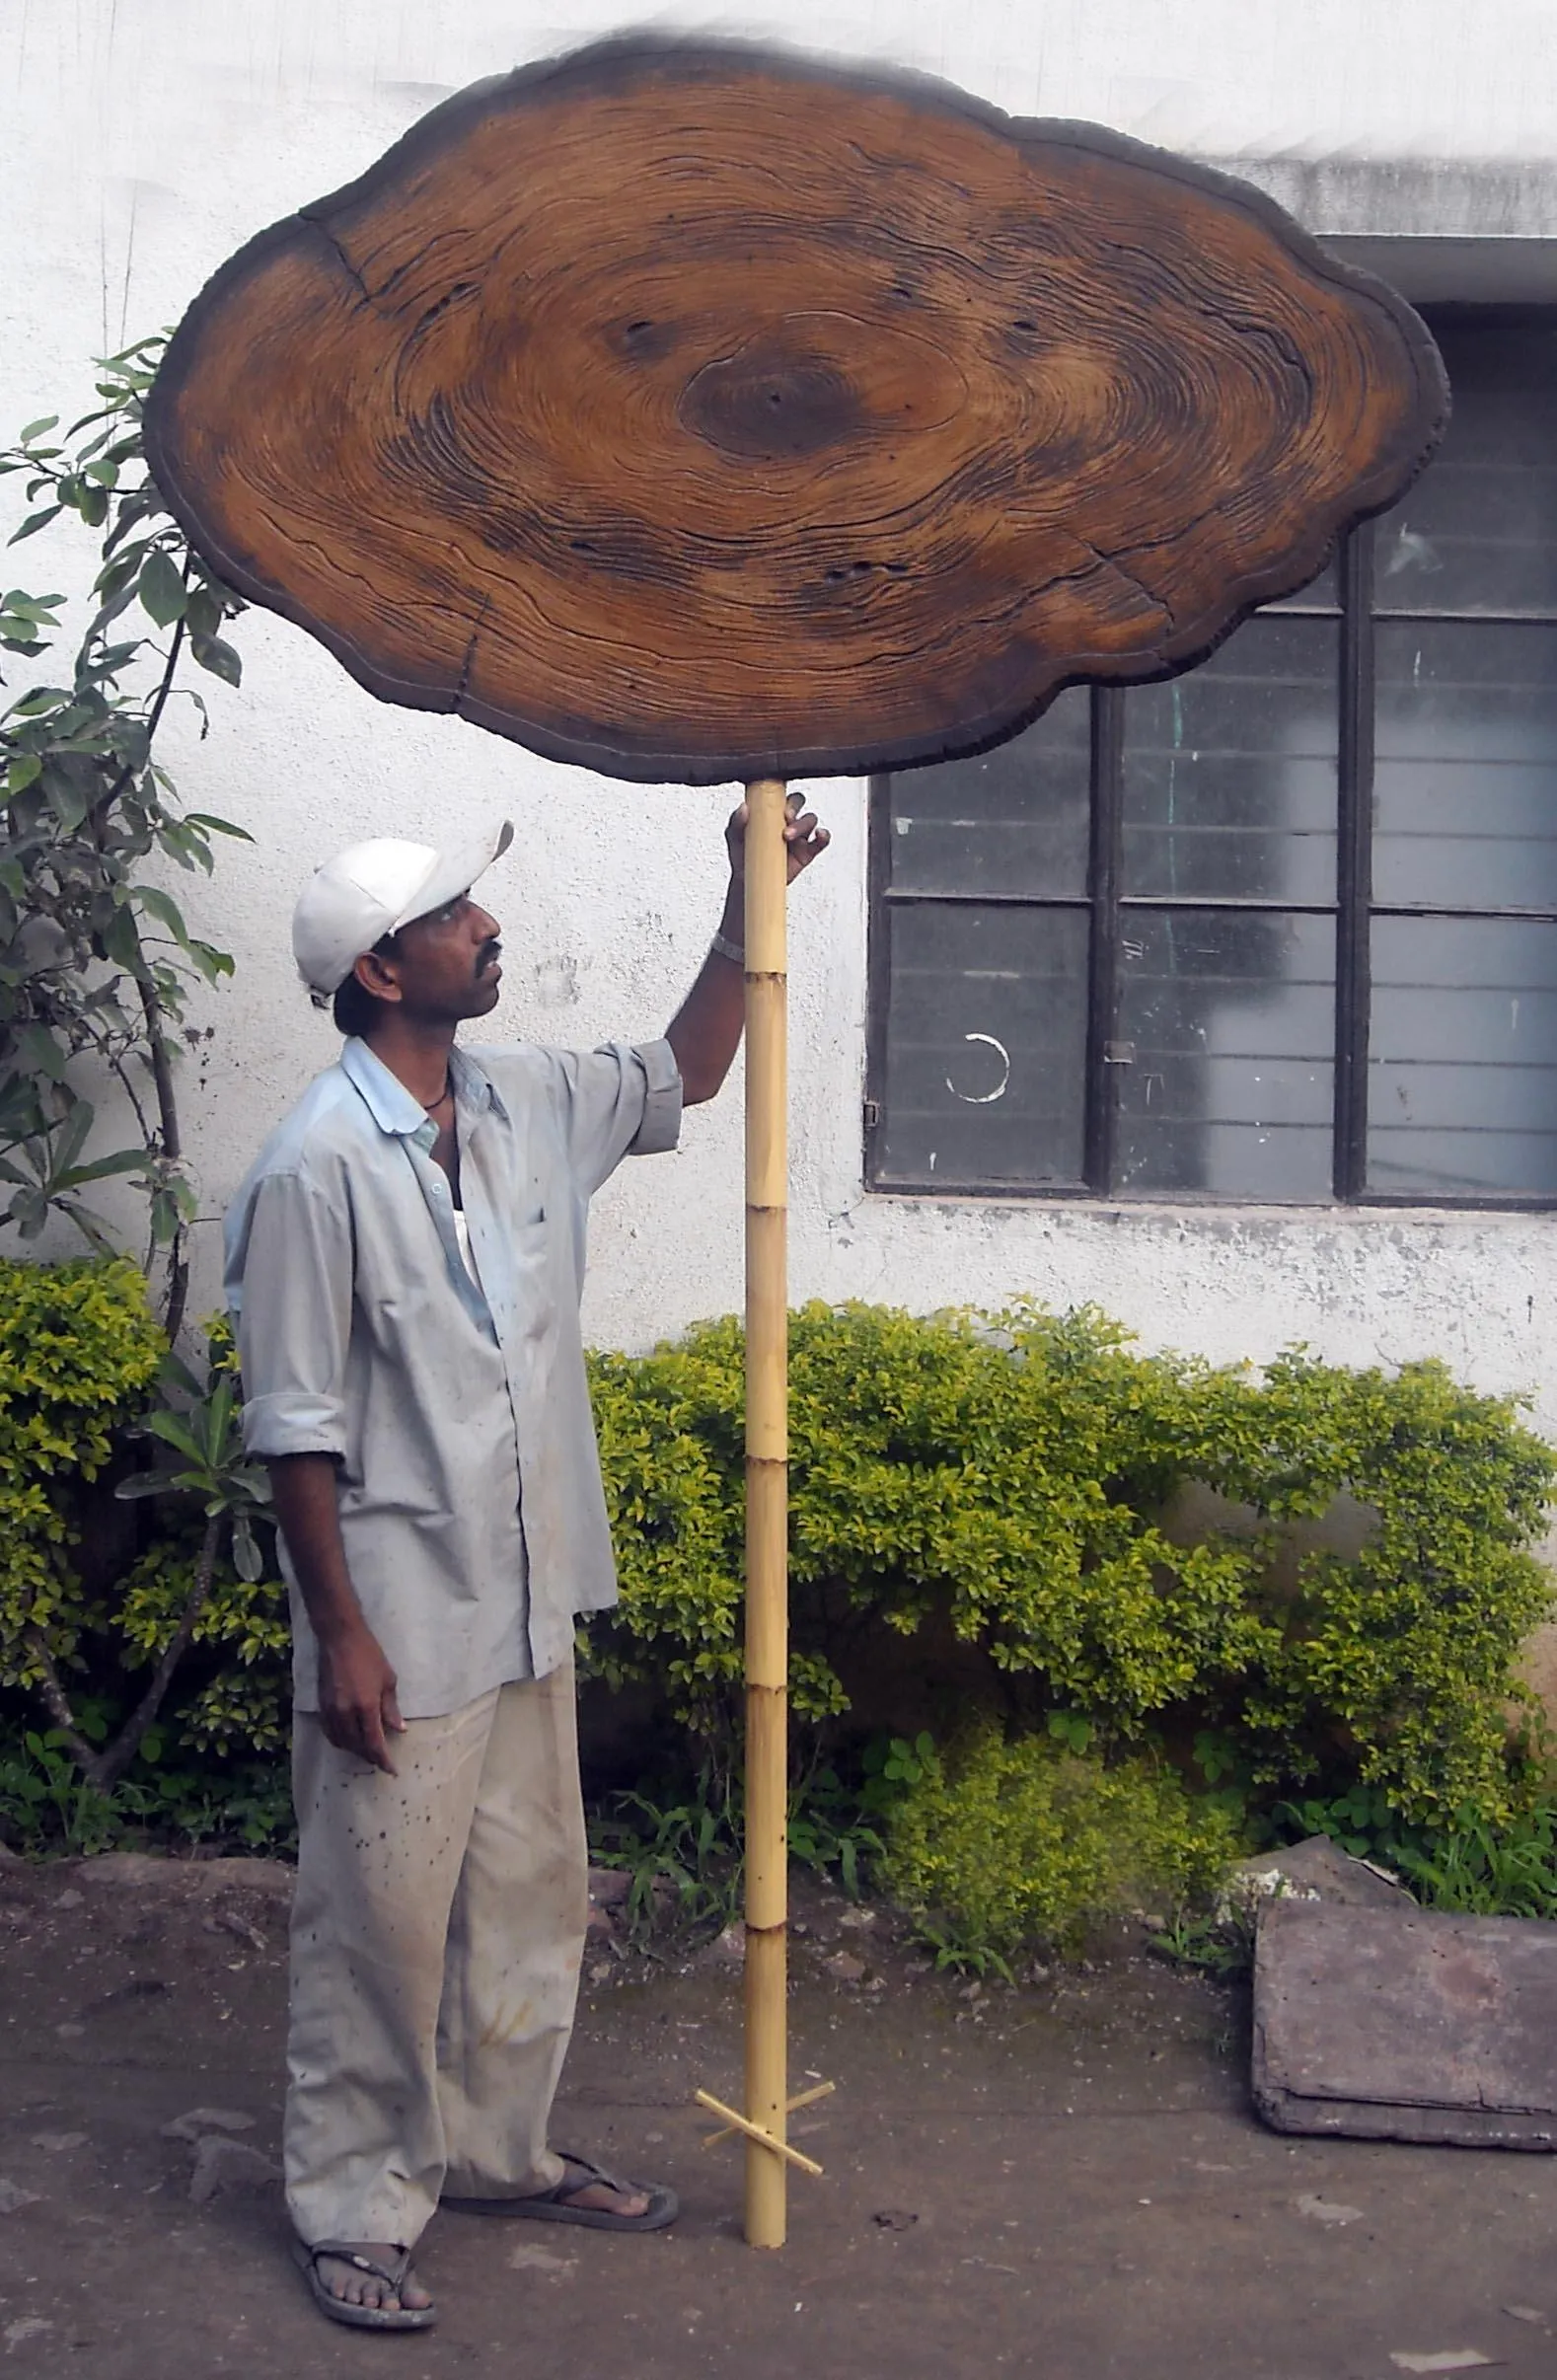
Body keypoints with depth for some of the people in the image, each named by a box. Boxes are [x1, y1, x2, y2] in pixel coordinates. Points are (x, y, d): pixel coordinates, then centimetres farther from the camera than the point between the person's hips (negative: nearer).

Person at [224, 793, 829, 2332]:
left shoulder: (530, 1105, 3)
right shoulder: (317, 1166, -18)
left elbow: (681, 1078, 21)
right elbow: (294, 1427, -16)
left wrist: (748, 910, 10)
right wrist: (342, 1634, -16)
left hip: (529, 1603, 8)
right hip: (400, 1626, -7)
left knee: (532, 1899, 19)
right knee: (380, 1922, 6)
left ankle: (496, 2150, 38)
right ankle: (352, 2209, 23)